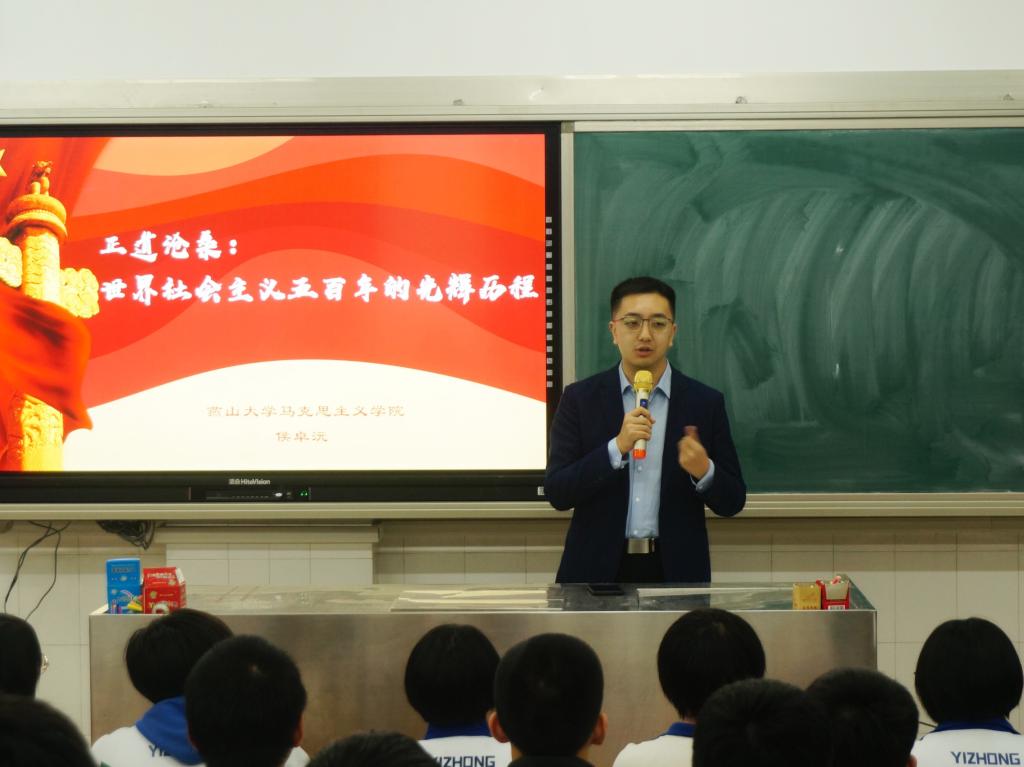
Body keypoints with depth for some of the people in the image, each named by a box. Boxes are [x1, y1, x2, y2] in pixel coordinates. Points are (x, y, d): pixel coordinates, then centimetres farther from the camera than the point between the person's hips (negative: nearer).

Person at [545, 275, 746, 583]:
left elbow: (732, 501, 4)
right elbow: (557, 492, -6)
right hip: (598, 571, -1)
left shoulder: (705, 403, 3)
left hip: (675, 573, 1)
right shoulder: (579, 398, 1)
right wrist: (617, 447, -19)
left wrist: (704, 472, -17)